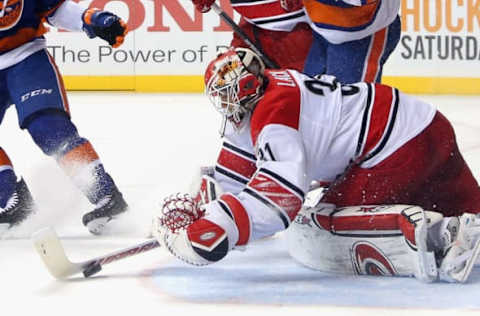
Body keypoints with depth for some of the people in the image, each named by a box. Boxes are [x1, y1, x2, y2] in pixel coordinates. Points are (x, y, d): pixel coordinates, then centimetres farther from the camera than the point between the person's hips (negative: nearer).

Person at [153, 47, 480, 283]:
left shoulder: (273, 112, -19)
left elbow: (280, 193, -31)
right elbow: (233, 176, 19)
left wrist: (210, 232, -33)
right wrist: (194, 206, 7)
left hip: (399, 150, -10)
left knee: (313, 238, -11)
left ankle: (421, 235, -27)